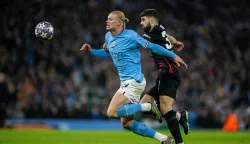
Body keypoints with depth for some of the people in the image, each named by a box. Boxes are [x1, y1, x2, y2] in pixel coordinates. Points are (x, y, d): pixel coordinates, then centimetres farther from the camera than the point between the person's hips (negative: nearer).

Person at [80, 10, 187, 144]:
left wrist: (174, 56, -2)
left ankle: (148, 107, -7)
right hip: (126, 82, 9)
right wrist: (91, 51, 17)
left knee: (112, 112, -19)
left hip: (134, 81, -9)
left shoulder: (130, 36, -13)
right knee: (127, 123, 5)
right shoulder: (108, 37, 10)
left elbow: (151, 47, -6)